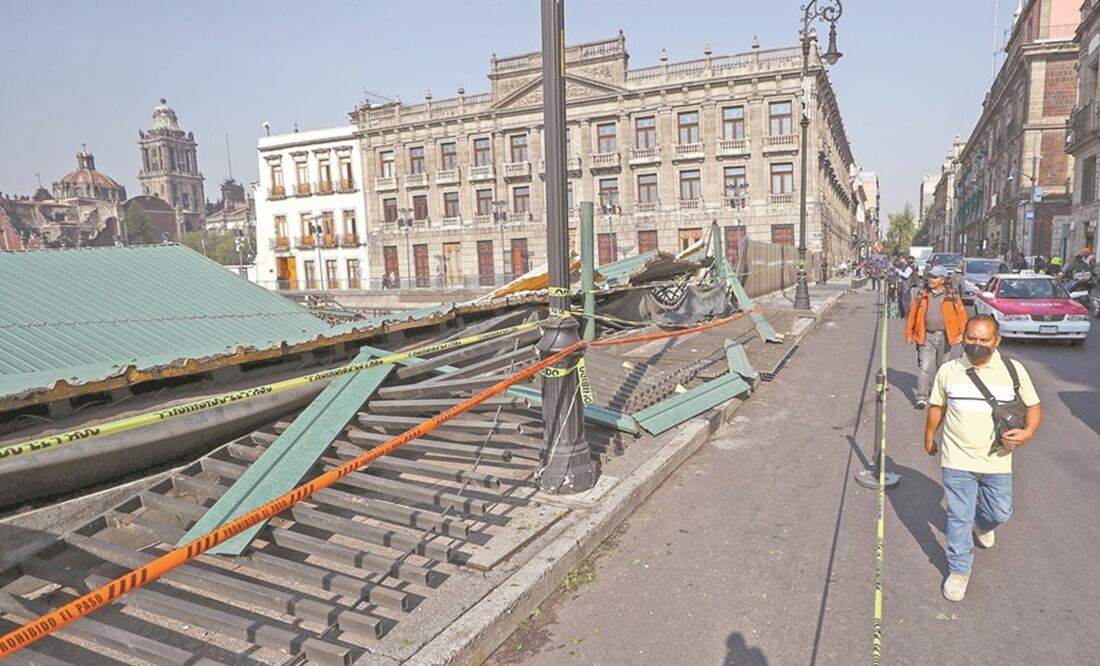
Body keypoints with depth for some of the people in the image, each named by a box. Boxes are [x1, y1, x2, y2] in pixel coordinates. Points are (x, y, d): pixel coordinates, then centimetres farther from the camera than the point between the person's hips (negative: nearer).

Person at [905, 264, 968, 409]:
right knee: (925, 367, -8)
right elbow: (912, 314, 5)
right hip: (926, 336, -1)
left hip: (945, 336, 1)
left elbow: (962, 314, 4)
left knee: (941, 366, 15)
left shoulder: (952, 296, 0)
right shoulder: (921, 295, 1)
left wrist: (962, 332, -3)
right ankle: (922, 397, -10)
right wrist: (909, 333, 5)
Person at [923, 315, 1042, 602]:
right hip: (958, 460, -1)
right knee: (959, 517, 5)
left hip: (997, 460, 1)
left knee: (1000, 513, 17)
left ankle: (982, 524, 53)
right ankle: (959, 570, 22)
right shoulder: (948, 371, -5)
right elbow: (937, 407, 9)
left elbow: (1034, 406, 2)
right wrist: (929, 437, 19)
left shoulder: (1013, 370, -7)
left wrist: (1028, 432, -18)